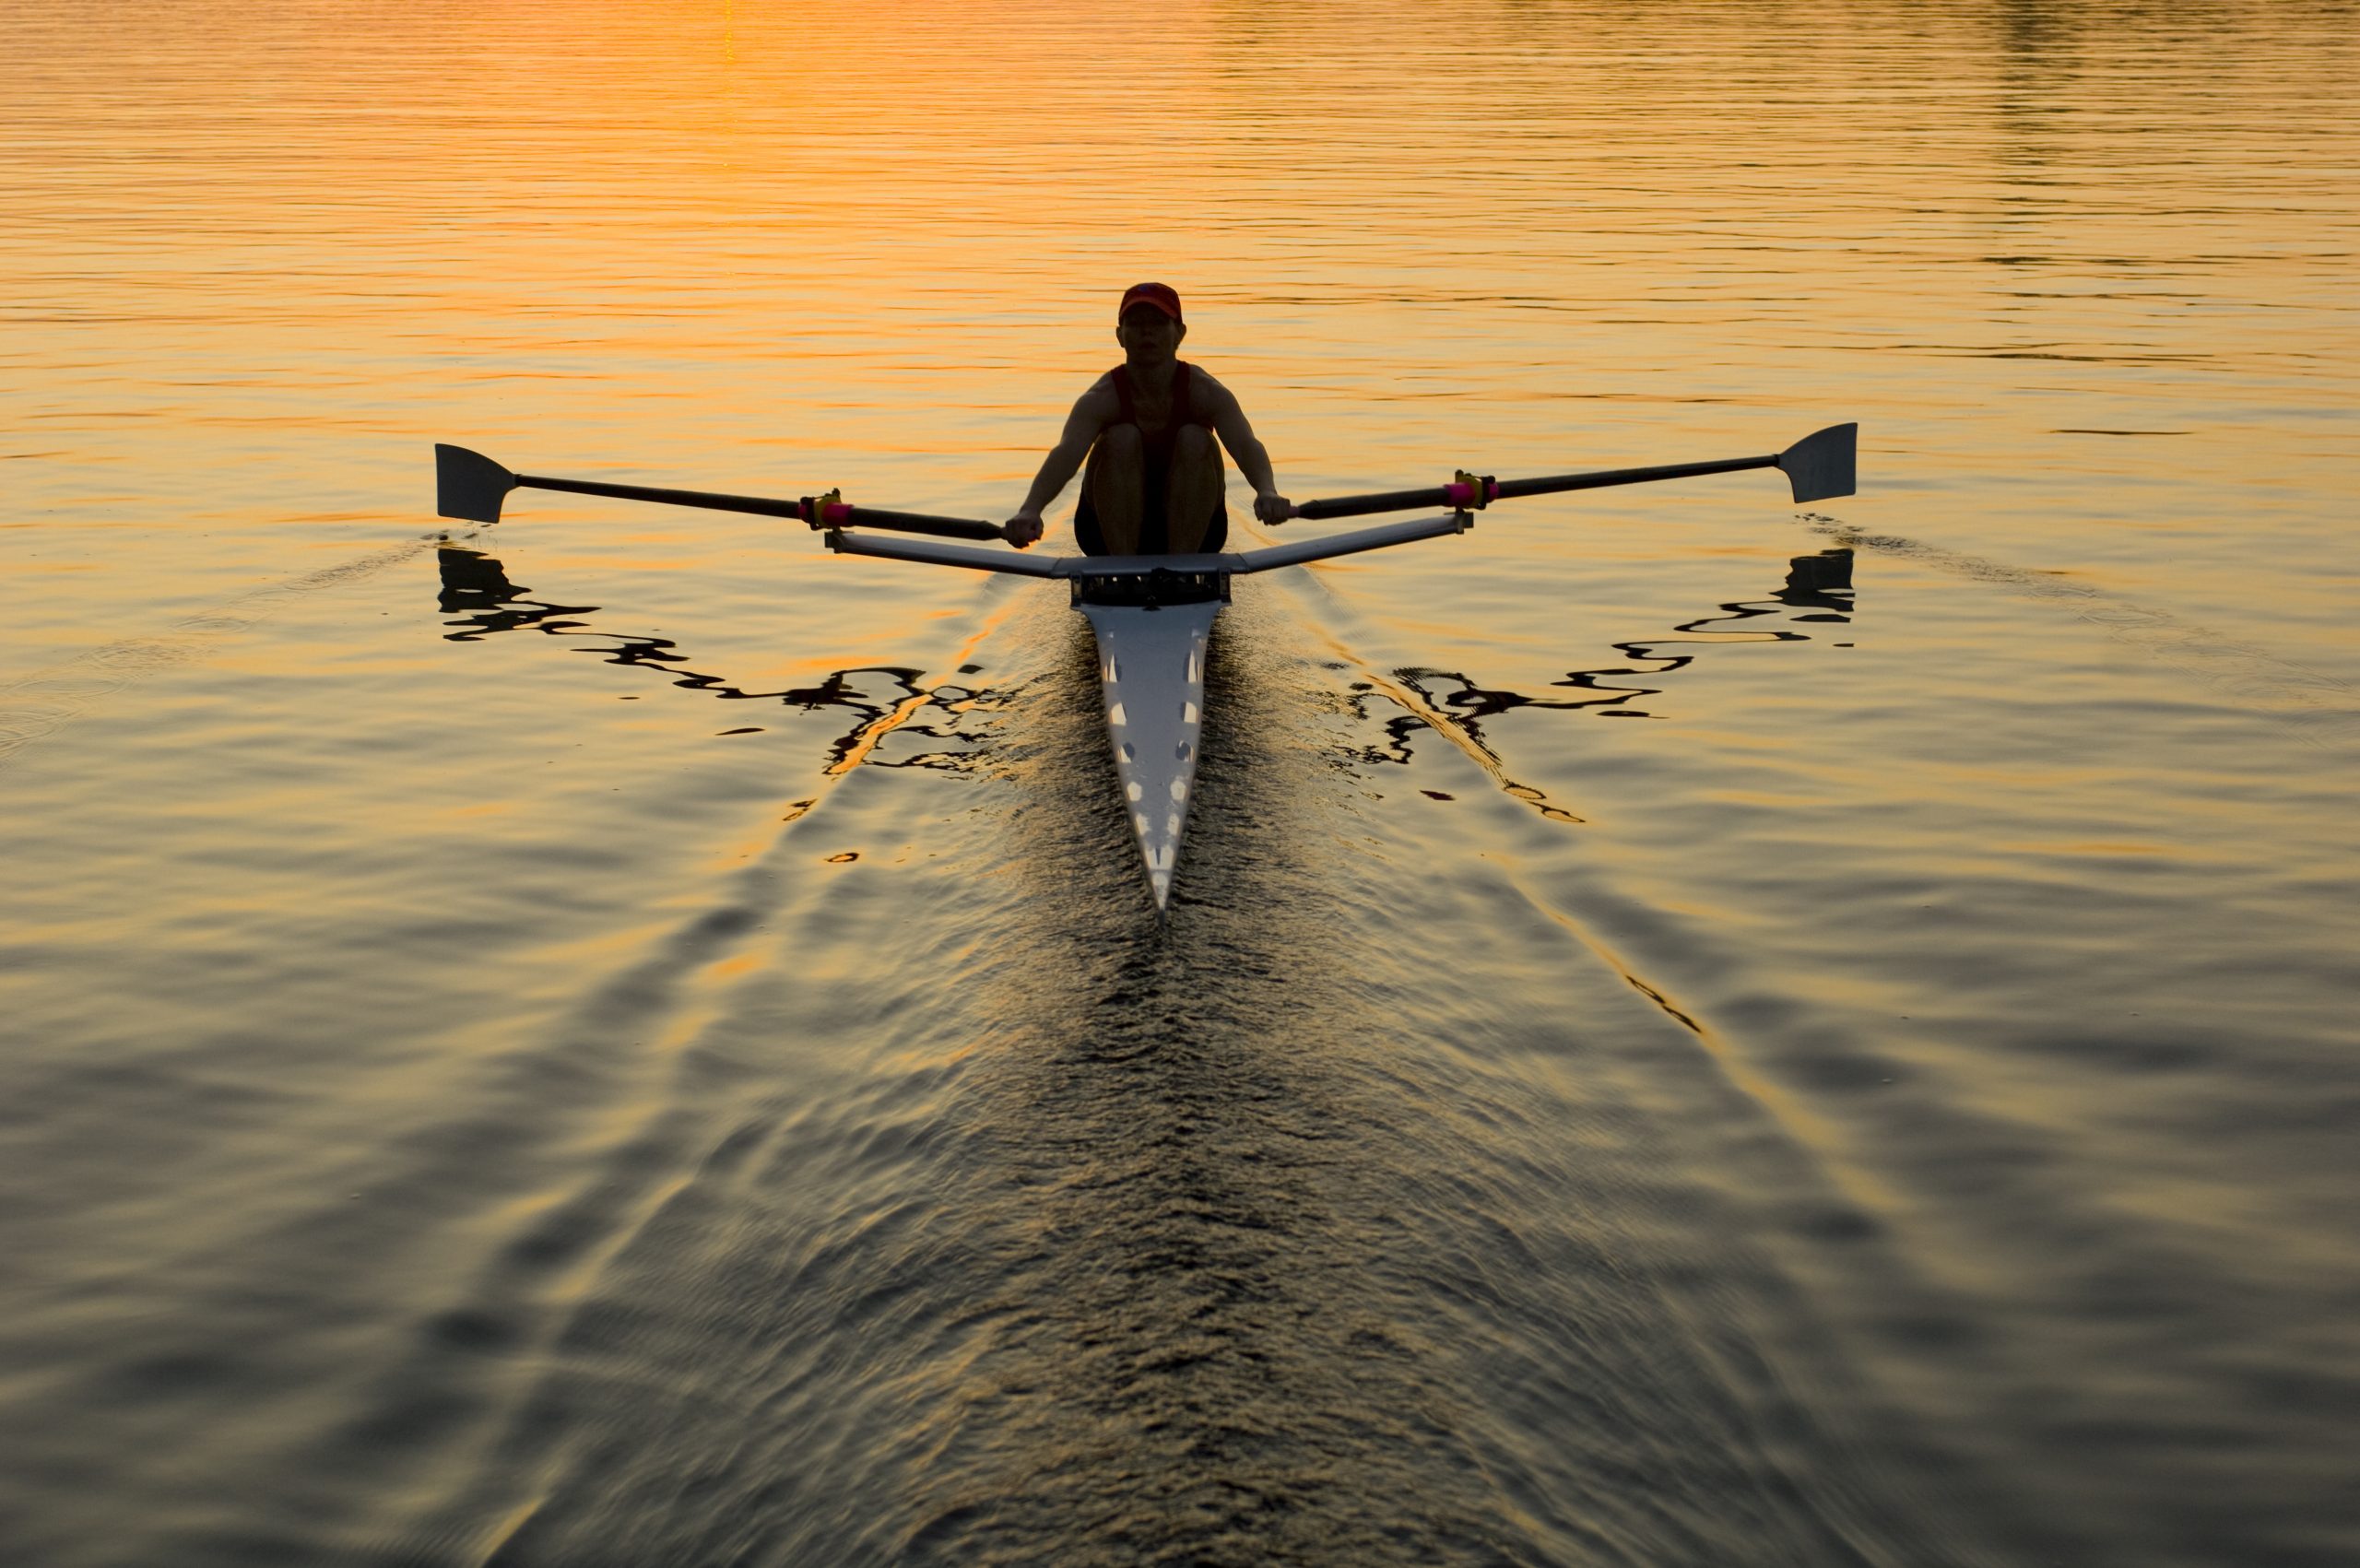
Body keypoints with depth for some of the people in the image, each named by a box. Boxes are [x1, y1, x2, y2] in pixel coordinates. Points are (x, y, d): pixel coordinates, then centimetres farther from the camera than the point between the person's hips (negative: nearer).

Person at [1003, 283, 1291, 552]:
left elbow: (1244, 445, -34)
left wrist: (1267, 491, -58)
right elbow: (1067, 452, -37)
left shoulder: (1204, 392, -15)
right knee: (1122, 439, -26)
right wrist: (1030, 510, -59)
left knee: (1195, 440, -25)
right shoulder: (1103, 398, -18)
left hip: (1190, 528, 1)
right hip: (1110, 531, 0)